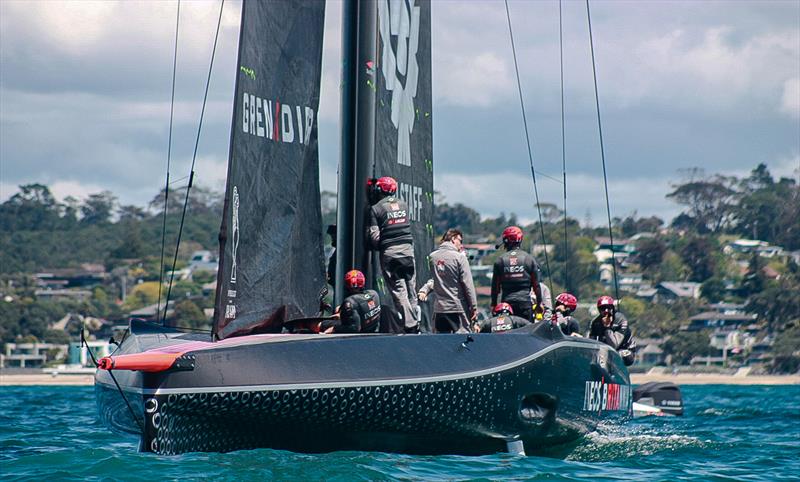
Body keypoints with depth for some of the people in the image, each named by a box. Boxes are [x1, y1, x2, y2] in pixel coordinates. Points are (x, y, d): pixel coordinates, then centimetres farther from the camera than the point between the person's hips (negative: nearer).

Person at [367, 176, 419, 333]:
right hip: (407, 248, 4)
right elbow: (407, 225, 13)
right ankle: (415, 323, 13)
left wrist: (377, 248, 9)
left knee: (398, 290, -2)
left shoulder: (376, 209, -6)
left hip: (389, 251, -4)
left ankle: (410, 324, -8)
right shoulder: (403, 204, 9)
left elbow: (374, 236, -8)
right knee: (411, 287, 11)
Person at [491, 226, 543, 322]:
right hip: (525, 302, -1)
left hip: (506, 302, 1)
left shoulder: (500, 260, 1)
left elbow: (495, 285, 4)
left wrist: (494, 304, 14)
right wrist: (539, 303, 11)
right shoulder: (529, 259, 0)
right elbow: (536, 284, 2)